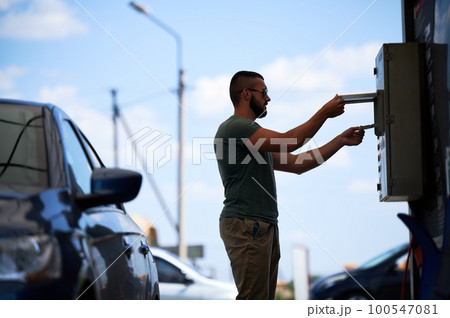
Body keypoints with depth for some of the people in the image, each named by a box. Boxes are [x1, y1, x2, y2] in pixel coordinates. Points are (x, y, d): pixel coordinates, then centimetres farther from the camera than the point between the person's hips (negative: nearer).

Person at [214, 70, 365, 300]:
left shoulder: (258, 140, 24)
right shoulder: (233, 127, -9)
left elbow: (298, 164, 23)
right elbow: (289, 142, -17)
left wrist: (341, 141, 19)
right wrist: (324, 113, -7)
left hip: (265, 225, 11)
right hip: (246, 224, -11)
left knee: (265, 298, 8)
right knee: (254, 300, -14)